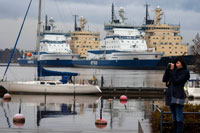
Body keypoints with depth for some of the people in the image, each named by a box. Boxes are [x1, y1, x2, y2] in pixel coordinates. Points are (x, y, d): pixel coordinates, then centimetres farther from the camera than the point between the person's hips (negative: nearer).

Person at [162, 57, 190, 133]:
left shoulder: (185, 72, -4)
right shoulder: (174, 71, 15)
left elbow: (176, 81, -14)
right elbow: (164, 80, 8)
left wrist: (172, 70, -10)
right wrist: (168, 69, 0)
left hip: (178, 96, -7)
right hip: (170, 95, 7)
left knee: (179, 117, -7)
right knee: (174, 116, 11)